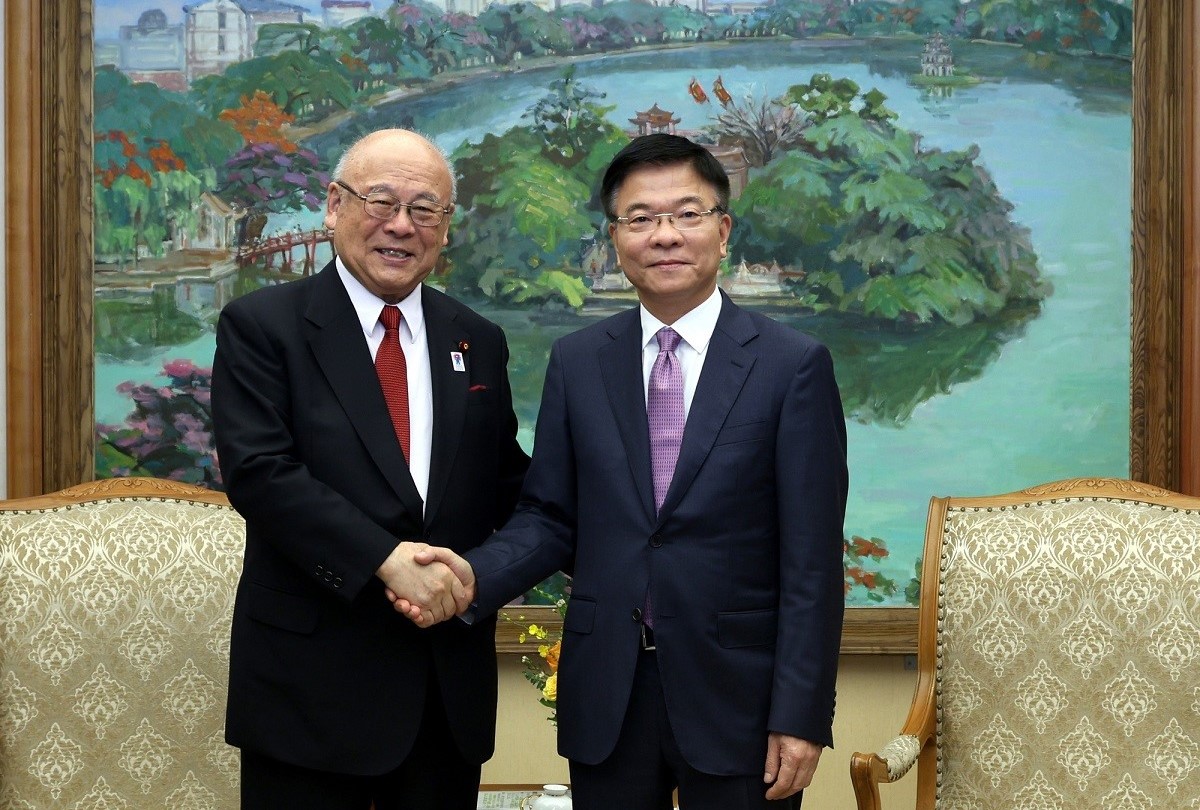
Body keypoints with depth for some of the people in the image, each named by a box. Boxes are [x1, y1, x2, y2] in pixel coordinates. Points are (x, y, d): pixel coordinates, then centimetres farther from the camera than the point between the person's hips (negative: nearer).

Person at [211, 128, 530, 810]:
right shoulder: (262, 325, -4)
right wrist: (386, 561, -21)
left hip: (452, 683, 4)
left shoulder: (477, 342, 10)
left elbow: (509, 480, 11)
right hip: (313, 675, -4)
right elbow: (259, 472, -14)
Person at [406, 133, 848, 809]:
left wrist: (801, 717, -10)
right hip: (605, 696, 3)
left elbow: (813, 560, -7)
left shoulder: (794, 365, -5)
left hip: (734, 694, -2)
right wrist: (474, 576, -13)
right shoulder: (576, 362, 5)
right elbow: (550, 519, 7)